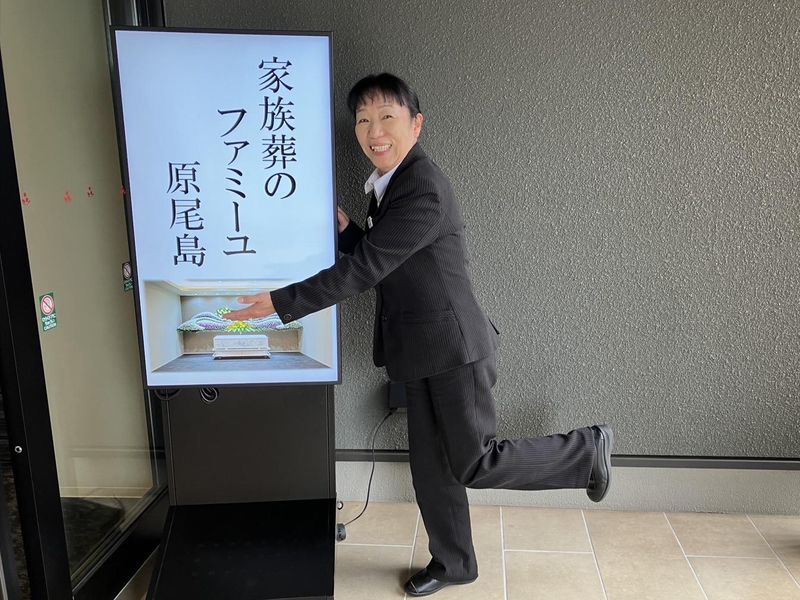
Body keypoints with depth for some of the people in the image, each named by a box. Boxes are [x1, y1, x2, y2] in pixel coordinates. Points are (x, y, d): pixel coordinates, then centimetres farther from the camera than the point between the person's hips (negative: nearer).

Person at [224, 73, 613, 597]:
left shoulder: (423, 190, -21)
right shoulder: (390, 184, 11)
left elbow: (365, 269, -24)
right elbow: (378, 263, 17)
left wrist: (281, 303, -20)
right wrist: (344, 228, 1)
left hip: (454, 348, -9)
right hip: (426, 355, 9)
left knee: (474, 465, 1)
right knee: (431, 467, 16)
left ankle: (587, 450, 20)